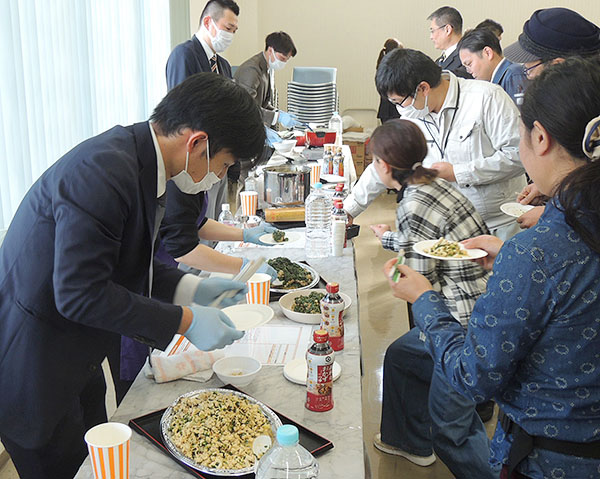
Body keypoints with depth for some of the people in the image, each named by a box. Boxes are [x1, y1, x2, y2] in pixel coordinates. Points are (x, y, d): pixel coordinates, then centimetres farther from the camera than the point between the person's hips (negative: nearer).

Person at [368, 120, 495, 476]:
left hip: (469, 322, -10)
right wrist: (389, 237, 39)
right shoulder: (435, 184, 6)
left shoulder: (412, 206, -21)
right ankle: (410, 441, 45)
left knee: (450, 427, 4)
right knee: (399, 355, 26)